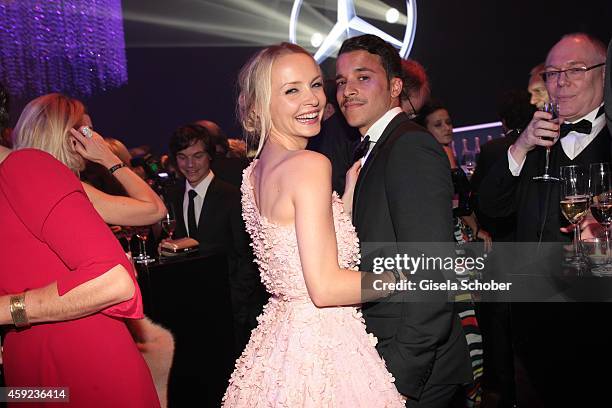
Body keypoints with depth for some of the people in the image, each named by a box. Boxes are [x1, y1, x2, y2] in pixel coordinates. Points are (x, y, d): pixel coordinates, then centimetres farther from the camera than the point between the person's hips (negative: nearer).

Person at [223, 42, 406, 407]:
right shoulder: (310, 164, -19)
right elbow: (325, 287, -24)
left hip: (280, 336, 9)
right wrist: (403, 277, -12)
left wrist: (351, 188, 6)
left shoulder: (254, 171, 8)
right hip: (322, 349, -9)